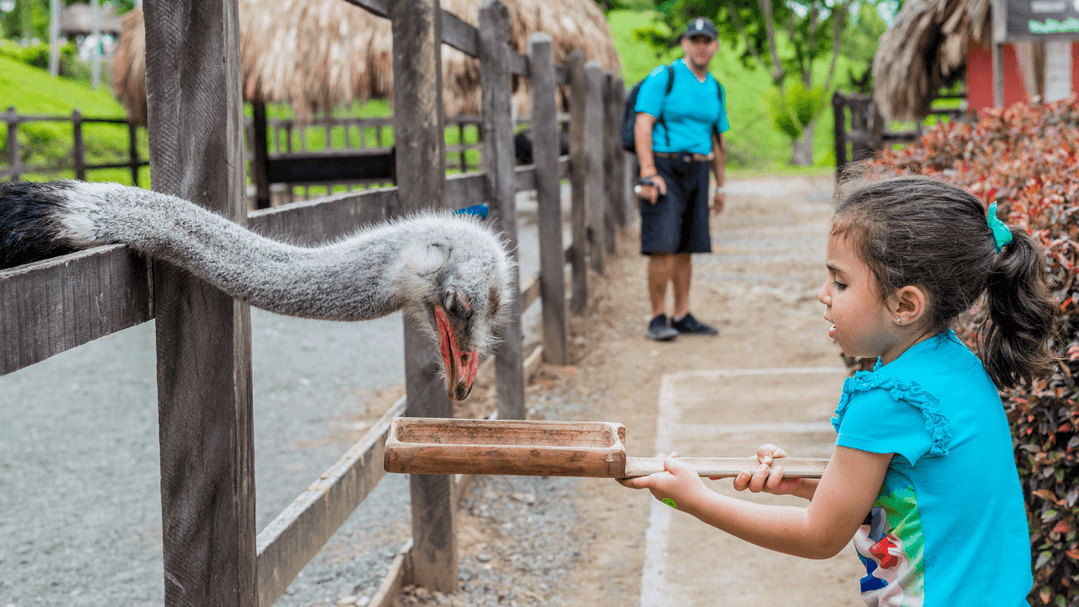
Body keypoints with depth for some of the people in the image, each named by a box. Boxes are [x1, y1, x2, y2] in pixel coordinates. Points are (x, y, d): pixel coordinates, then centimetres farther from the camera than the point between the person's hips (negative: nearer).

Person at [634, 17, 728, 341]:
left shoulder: (715, 89, 13)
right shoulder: (662, 77, -7)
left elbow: (717, 140, 21)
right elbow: (643, 125, -13)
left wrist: (720, 186, 20)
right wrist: (648, 176, -21)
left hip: (695, 173, 6)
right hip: (663, 169, -6)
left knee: (685, 249, 8)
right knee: (663, 247, -13)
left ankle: (682, 317, 14)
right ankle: (658, 319, -7)